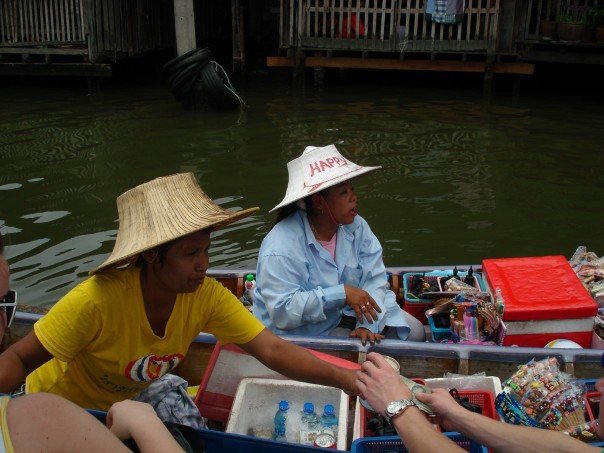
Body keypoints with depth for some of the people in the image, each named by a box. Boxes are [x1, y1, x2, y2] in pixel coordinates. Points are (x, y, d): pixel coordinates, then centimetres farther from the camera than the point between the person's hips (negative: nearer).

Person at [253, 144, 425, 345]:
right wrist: (341, 293, -33)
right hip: (304, 334, -6)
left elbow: (374, 279, -9)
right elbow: (282, 312, -31)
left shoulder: (356, 226, -6)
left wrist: (368, 325, -25)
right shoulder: (281, 249, -27)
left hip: (346, 314, 7)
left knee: (414, 331, 0)